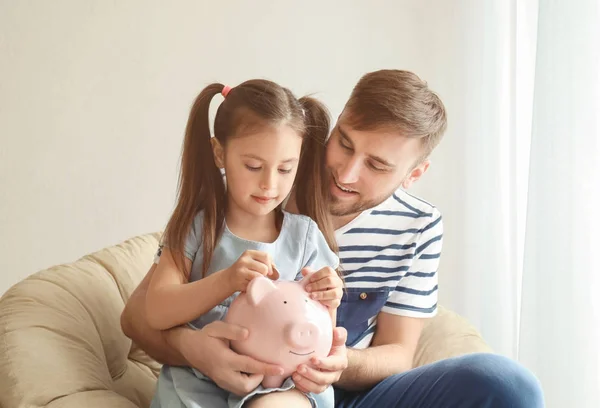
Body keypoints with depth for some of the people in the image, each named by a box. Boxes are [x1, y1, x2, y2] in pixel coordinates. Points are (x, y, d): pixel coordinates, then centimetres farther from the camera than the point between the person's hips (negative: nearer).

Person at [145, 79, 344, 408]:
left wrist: (325, 305, -16)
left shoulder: (304, 235, 4)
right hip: (200, 378, 0)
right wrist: (227, 281, -24)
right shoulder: (196, 225, 1)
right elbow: (156, 313, -9)